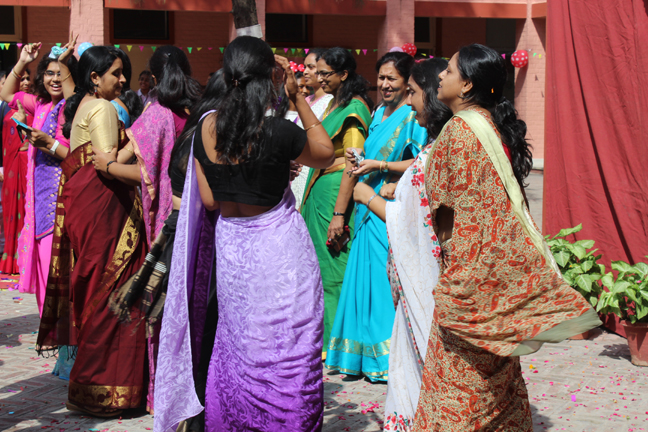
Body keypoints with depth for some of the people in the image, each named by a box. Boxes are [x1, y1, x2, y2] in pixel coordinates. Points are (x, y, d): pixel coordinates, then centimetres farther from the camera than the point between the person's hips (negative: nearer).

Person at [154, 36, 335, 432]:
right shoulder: (276, 131, -20)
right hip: (279, 247, -5)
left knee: (237, 347, 19)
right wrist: (298, 97, -2)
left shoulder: (206, 128, -5)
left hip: (230, 244, 6)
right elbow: (326, 154, 0)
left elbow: (208, 199, 2)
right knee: (285, 352, 7)